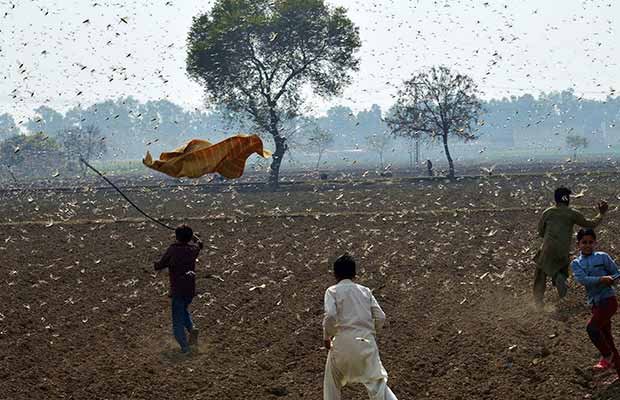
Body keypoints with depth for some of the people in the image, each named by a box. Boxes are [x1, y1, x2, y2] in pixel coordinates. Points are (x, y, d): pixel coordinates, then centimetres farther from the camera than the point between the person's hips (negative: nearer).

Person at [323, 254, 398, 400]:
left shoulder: (332, 291, 3)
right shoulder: (365, 291, 14)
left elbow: (330, 316, -14)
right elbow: (380, 317, 7)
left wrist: (327, 337, 2)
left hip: (344, 342, -2)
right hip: (367, 342, 2)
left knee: (333, 380, 23)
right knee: (377, 382, 5)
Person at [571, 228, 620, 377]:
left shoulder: (603, 257, -2)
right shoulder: (576, 263, 6)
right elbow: (582, 279, -12)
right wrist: (601, 279, -25)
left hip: (608, 299, -5)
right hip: (595, 302, 5)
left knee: (592, 328, -20)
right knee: (606, 336, 8)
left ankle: (607, 356, -1)